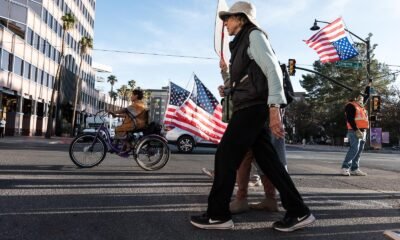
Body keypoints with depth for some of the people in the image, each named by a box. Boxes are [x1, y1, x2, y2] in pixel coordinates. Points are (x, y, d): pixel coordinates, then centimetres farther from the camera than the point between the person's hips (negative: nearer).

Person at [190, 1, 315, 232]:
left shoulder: (254, 35, -1)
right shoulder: (241, 42, 26)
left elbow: (273, 69, -14)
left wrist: (274, 107, -24)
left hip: (253, 107, -9)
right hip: (249, 108, 9)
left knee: (226, 155, -7)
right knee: (268, 161, 5)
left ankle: (218, 215, 3)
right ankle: (299, 212, 10)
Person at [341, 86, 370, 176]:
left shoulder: (360, 105, 21)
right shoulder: (350, 105, -5)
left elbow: (367, 96, 38)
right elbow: (350, 119, -15)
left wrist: (368, 86, 32)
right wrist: (356, 130, -20)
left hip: (363, 131, 9)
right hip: (355, 131, -9)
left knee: (359, 150, 5)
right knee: (354, 149, -17)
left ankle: (354, 169, 8)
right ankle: (345, 168, -16)